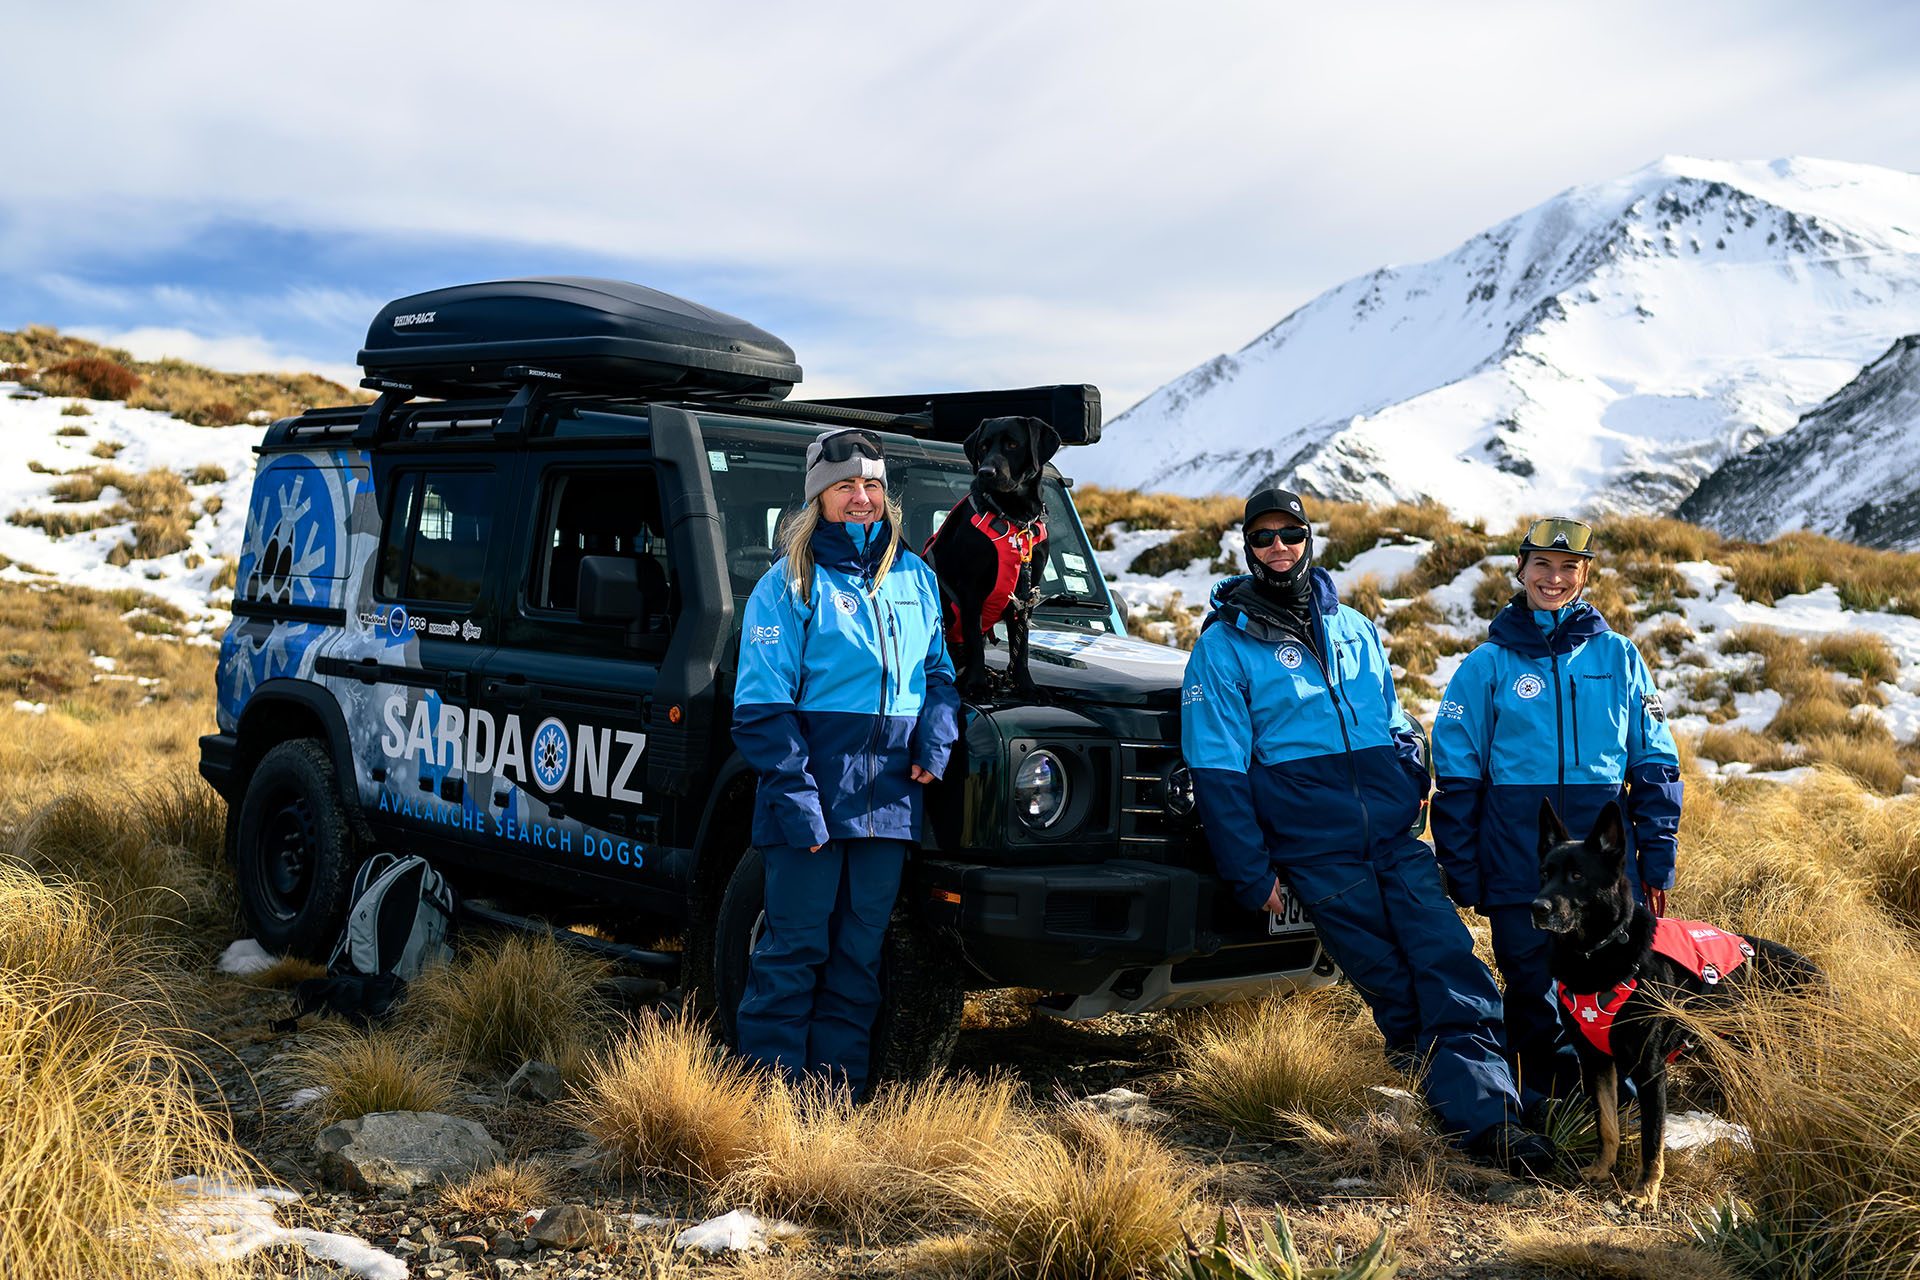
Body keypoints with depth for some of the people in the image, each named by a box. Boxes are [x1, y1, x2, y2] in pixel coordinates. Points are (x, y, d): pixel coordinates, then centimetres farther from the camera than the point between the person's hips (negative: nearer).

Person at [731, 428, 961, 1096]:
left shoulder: (914, 576, 12)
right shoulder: (789, 583, -4)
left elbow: (937, 669, 23)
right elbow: (762, 708, -8)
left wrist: (936, 739, 3)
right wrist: (796, 796, -16)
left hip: (888, 797, 5)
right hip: (813, 797, -5)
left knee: (861, 952, 11)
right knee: (796, 948, 1)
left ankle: (839, 1085, 21)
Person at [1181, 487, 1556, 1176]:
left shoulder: (1354, 629, 16)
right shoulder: (1223, 644, 1)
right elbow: (1218, 771, -3)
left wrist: (1412, 798, 12)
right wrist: (1254, 876, -6)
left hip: (1396, 840, 4)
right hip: (1317, 854, -3)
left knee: (1455, 973, -10)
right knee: (1397, 995, -2)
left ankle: (1490, 1119, -12)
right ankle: (1479, 1117, 4)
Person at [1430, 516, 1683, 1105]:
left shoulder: (1618, 656, 8)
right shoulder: (1488, 665, 4)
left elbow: (1656, 764, 10)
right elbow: (1457, 776, 4)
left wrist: (1657, 859, 4)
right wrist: (1461, 874, -1)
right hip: (1518, 870, -1)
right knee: (1533, 995, 3)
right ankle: (1544, 1107, 19)